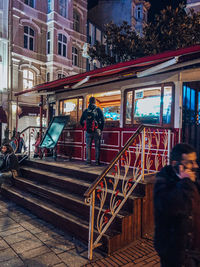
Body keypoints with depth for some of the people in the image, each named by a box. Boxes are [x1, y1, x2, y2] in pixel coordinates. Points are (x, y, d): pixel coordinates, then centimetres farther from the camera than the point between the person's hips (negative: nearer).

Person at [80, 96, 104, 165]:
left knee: (88, 146, 11)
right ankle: (97, 161, 7)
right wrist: (101, 129, 5)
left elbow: (81, 122, 9)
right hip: (96, 131, -2)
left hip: (88, 131, 2)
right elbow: (102, 121, -7)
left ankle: (88, 161, 14)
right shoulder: (98, 110, -3)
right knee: (97, 146, 6)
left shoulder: (85, 111, 5)